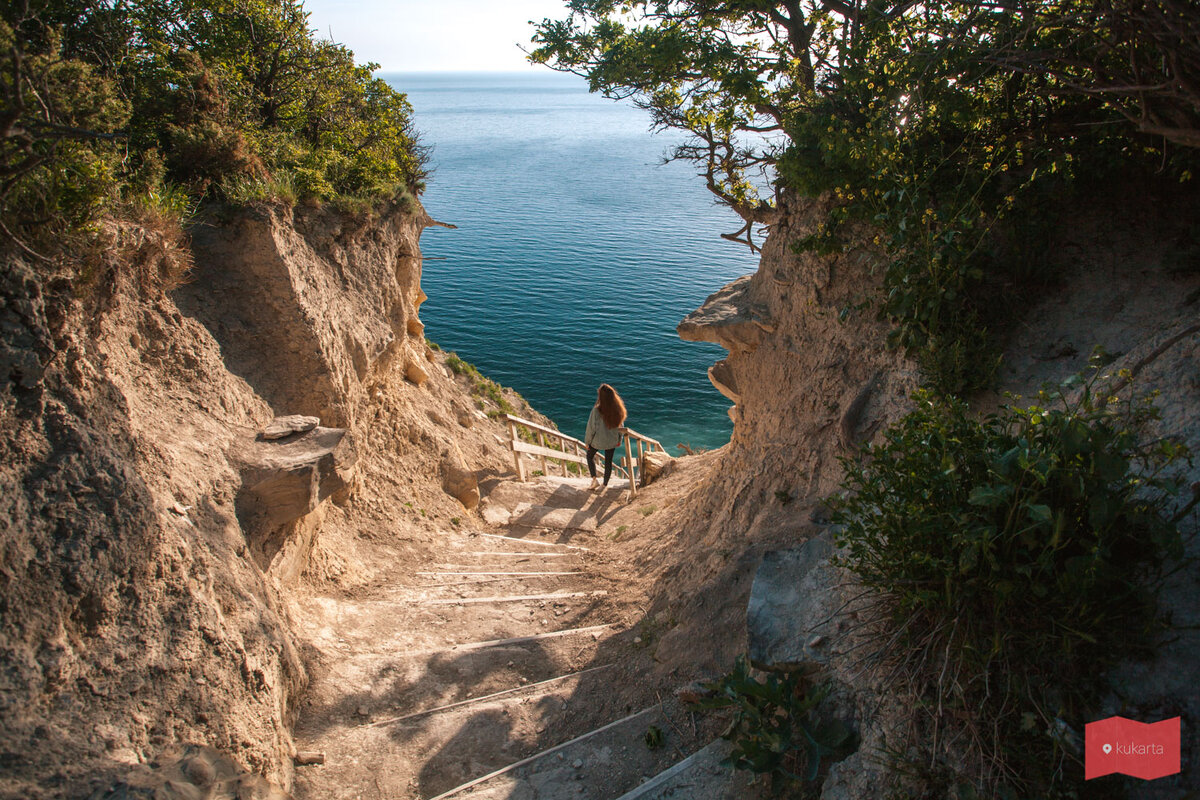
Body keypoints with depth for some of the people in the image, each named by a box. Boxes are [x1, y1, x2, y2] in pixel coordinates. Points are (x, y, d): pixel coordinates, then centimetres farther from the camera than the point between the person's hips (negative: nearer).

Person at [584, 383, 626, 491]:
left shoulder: (597, 410, -28)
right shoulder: (618, 409, -14)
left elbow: (591, 427, -18)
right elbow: (620, 425, 0)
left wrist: (587, 441, -2)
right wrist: (619, 439, 16)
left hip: (598, 441, -3)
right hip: (612, 441, 3)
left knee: (590, 456, 24)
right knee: (609, 461, 19)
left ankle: (594, 479, 16)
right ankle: (605, 484, 33)